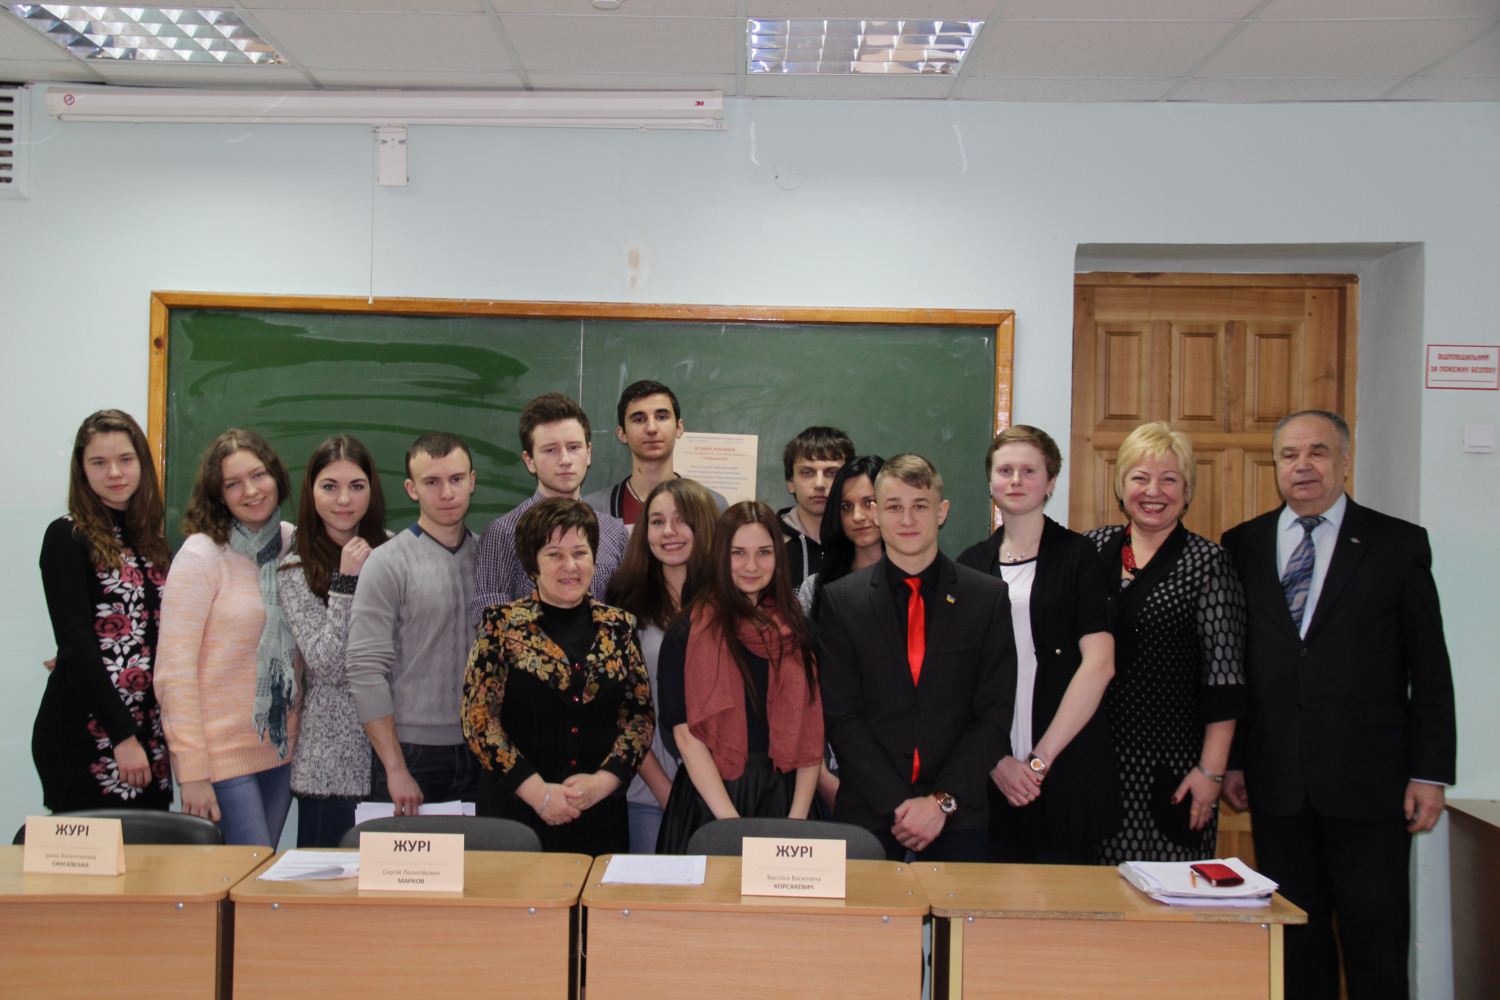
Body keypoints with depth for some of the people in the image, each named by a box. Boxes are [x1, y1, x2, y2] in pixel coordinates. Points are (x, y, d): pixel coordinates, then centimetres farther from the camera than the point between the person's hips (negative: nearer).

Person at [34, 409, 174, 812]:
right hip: (85, 740, -6)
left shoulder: (149, 538, 13)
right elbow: (76, 645, -12)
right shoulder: (67, 537, -5)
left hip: (147, 737, 6)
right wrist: (122, 736, -15)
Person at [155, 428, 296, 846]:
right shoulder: (201, 555, -12)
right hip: (222, 755, -6)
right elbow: (174, 671, -15)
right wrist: (192, 771, -17)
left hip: (281, 749, 6)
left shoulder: (293, 544, 5)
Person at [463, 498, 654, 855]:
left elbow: (641, 715, 5)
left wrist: (603, 781, -9)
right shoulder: (502, 625, -2)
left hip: (600, 815, 2)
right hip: (514, 810, -2)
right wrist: (538, 791, -14)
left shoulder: (619, 627, 5)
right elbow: (478, 718, -7)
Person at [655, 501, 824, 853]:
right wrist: (732, 822, -17)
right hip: (709, 800, -3)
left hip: (781, 796, 3)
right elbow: (686, 734, -10)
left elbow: (811, 732, 3)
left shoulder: (797, 632, 6)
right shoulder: (687, 634, -4)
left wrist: (798, 818, -8)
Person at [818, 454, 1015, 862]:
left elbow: (994, 714, -1)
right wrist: (898, 805, -11)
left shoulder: (988, 597, 2)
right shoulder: (840, 600, 1)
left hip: (958, 820, 0)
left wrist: (943, 801, -10)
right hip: (867, 816, 0)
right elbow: (842, 718, -3)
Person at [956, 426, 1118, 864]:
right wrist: (994, 759, -7)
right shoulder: (971, 564, 9)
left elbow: (1099, 665, -8)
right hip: (990, 776, 2)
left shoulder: (1078, 556, 0)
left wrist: (1040, 758, -11)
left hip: (1067, 774, -2)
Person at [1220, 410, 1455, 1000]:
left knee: (1376, 941, 3)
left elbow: (1430, 670, 1)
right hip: (1277, 782, 2)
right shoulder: (1243, 547, 7)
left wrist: (1430, 773, -3)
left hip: (1368, 780, -2)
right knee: (1295, 937, 9)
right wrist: (1229, 759, 5)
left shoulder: (1397, 544, 2)